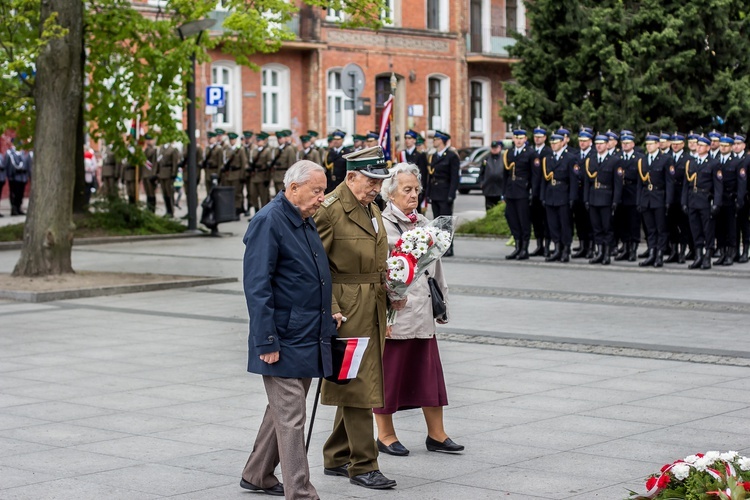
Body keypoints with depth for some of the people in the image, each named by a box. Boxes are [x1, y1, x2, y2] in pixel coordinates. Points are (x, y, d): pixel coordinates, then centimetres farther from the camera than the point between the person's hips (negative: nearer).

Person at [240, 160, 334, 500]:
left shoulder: (306, 222, 14)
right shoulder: (268, 222, -15)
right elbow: (257, 287, -19)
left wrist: (327, 313, 18)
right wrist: (267, 342, -21)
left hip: (307, 340, 9)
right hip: (284, 342, -9)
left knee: (284, 412, 18)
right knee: (291, 419, -6)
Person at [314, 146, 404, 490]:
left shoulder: (372, 209, 15)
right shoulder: (329, 210, -13)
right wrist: (330, 310, -20)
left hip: (373, 310, 9)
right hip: (347, 310, -9)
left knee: (358, 385, 14)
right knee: (358, 386, -5)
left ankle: (336, 458, 24)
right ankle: (363, 465, 3)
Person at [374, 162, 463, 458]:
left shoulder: (424, 224, 14)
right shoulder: (381, 225, -8)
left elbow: (435, 266, 22)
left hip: (422, 313, 7)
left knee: (429, 371, 9)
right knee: (389, 372, 3)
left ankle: (436, 434, 17)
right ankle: (385, 435, 15)